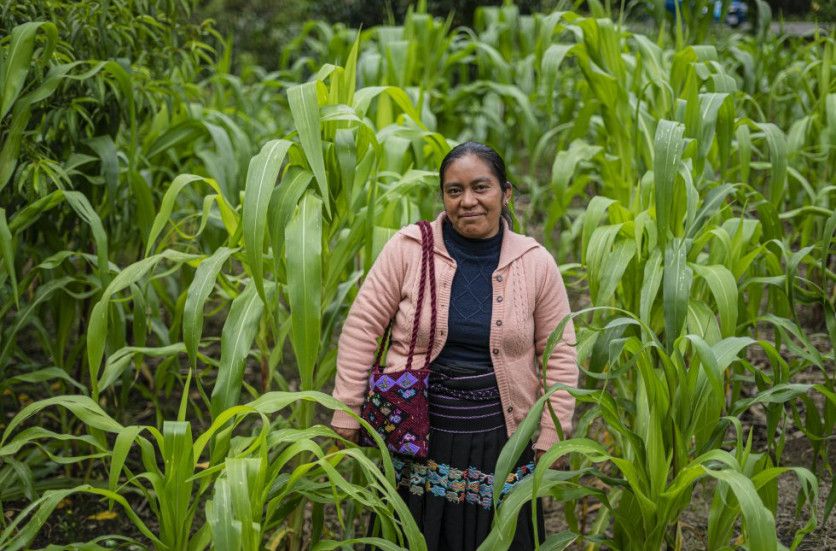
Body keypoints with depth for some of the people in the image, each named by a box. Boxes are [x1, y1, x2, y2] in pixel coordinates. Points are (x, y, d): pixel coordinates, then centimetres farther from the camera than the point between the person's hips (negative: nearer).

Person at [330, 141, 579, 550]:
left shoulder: (535, 262, -2)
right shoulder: (408, 248, -7)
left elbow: (559, 351, 4)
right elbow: (362, 327, -4)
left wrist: (551, 437, 0)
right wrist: (347, 416, -5)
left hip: (500, 441, 1)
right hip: (418, 437, -1)